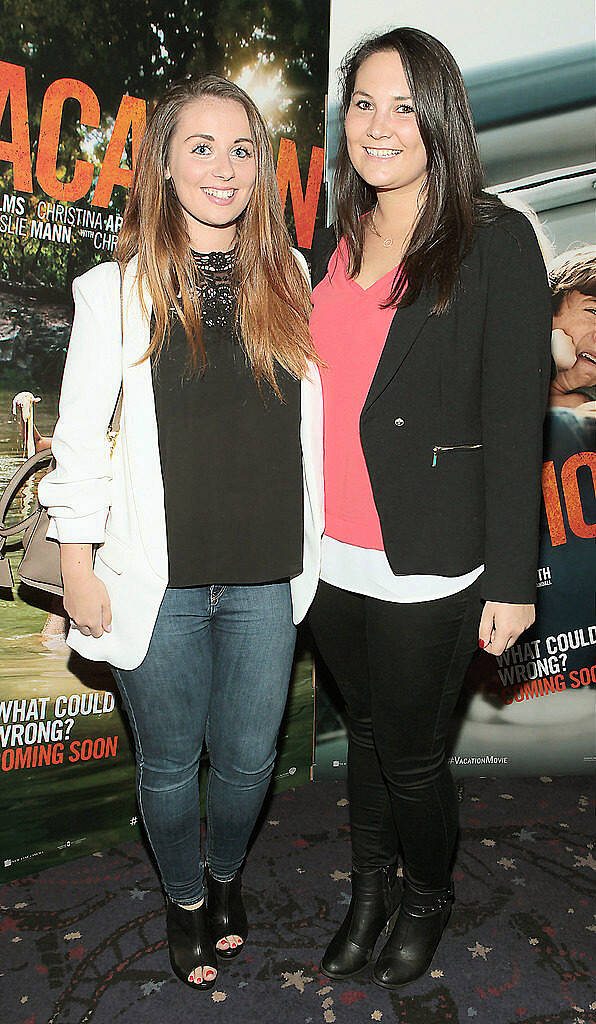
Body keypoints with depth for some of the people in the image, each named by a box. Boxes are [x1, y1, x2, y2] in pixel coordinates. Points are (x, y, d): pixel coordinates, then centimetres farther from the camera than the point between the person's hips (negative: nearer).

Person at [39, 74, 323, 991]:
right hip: (159, 581, -2)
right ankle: (185, 897, 43)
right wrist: (78, 568, -4)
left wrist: (311, 551, 8)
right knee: (170, 764, 14)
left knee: (248, 759, 14)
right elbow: (80, 441, -2)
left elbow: (312, 426, 9)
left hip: (265, 579, 2)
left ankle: (227, 874, 46)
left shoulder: (290, 282, 5)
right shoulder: (116, 291, -3)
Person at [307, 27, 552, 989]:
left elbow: (516, 421, -11)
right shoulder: (336, 242, 9)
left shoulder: (497, 241, -8)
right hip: (330, 552, 5)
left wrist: (512, 581, -12)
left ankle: (429, 897, 39)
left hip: (426, 565, -5)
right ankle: (370, 887, 44)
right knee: (364, 728, 20)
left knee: (409, 753, 9)